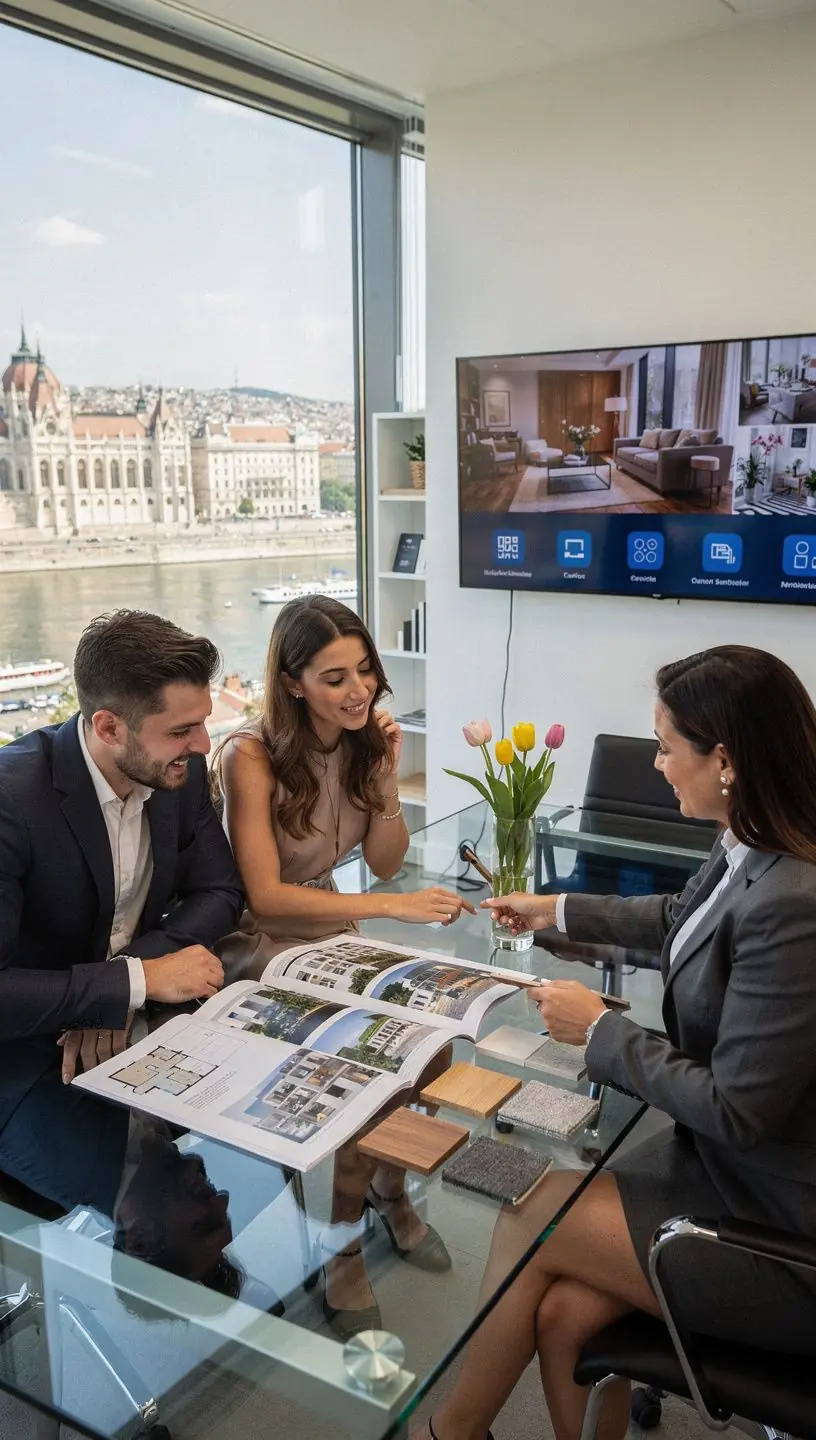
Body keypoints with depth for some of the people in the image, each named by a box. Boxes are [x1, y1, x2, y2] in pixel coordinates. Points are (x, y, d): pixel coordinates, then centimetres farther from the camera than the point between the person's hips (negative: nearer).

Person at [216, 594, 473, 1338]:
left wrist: (387, 776, -17)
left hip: (328, 934, 6)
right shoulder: (252, 756, -23)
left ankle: (391, 1190, 13)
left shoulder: (363, 738, -5)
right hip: (257, 949, -5)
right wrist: (392, 907, -33)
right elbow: (264, 897, -26)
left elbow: (385, 863, 0)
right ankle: (343, 1245, 1)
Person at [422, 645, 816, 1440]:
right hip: (723, 1162, 7)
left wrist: (601, 1032, -13)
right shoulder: (750, 854, -4)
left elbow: (737, 1110, -25)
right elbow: (681, 918, 19)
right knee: (564, 1313, -1)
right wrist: (556, 911, 28)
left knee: (528, 1219, -1)